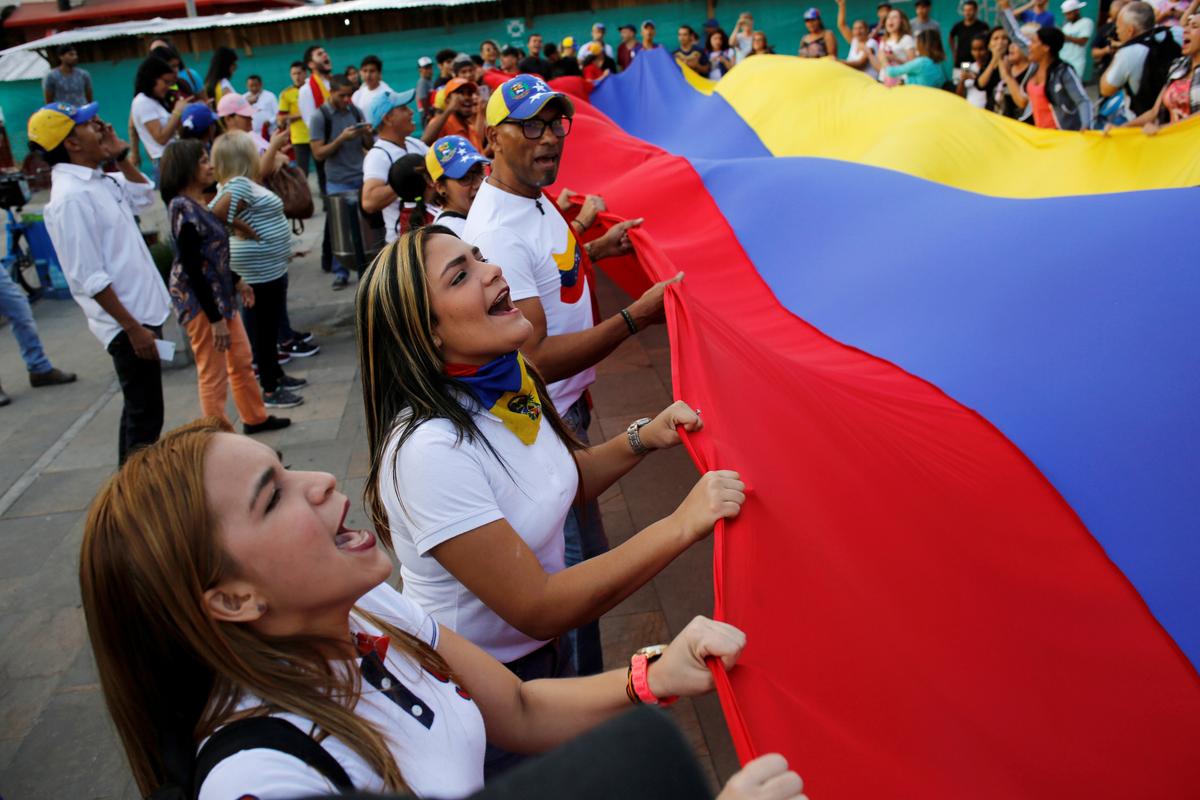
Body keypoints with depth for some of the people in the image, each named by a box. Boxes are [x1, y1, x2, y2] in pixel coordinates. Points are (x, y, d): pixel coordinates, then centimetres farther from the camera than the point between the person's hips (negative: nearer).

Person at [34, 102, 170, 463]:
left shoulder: (99, 181, 7)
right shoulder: (71, 197, -21)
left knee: (140, 410, 20)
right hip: (128, 322, -10)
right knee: (145, 417, -3)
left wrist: (120, 155, 11)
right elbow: (89, 278, -23)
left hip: (142, 311, 10)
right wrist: (132, 328, -22)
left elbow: (144, 196, 27)